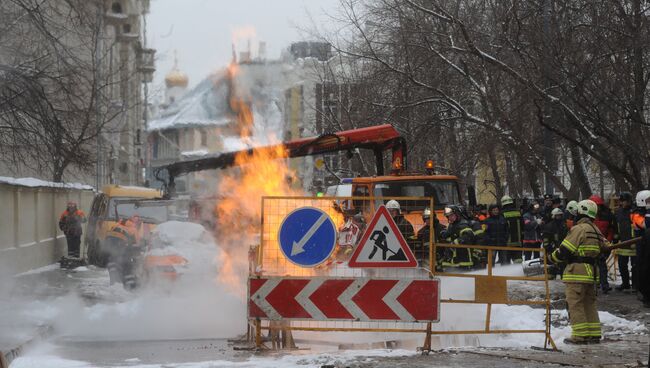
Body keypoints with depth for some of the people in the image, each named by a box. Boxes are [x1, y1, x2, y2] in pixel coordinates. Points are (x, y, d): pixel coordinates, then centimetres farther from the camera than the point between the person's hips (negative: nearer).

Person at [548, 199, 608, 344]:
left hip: (576, 273, -8)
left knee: (575, 304, -4)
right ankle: (594, 334, 14)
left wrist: (552, 258, 1)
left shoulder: (579, 229, -13)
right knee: (589, 303, 14)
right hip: (591, 272, 9)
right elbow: (604, 248, 22)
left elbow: (565, 250, -15)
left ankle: (580, 335, -7)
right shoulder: (596, 230, 13)